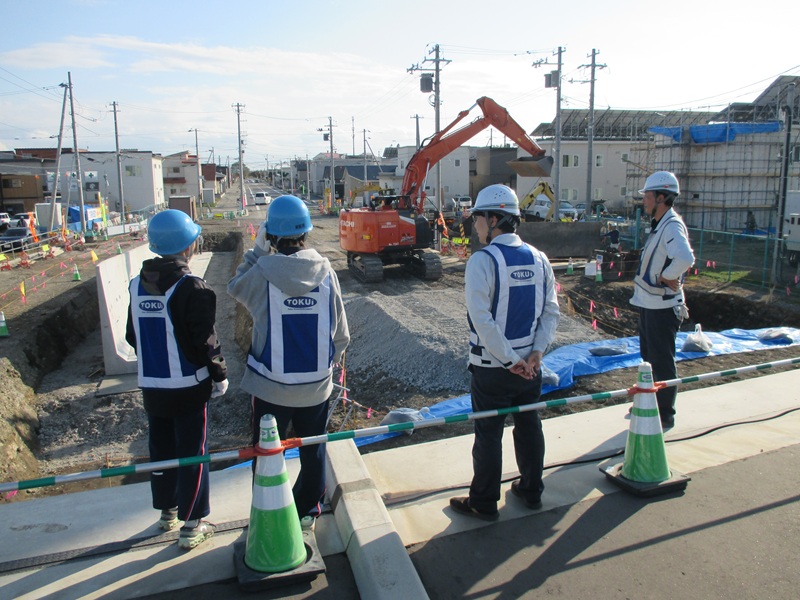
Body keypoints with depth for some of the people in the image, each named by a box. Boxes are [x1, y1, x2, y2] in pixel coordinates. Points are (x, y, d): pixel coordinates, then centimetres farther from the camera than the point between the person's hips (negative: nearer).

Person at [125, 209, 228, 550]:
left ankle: (167, 512, 37)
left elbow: (132, 337, 10)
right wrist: (219, 375, -5)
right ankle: (191, 526, 14)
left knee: (161, 449, 20)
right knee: (193, 454, 6)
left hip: (151, 387, 6)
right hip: (189, 387, -6)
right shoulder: (191, 288, -19)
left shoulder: (136, 286, 2)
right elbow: (206, 342, -18)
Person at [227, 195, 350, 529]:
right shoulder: (326, 272, -7)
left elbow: (234, 288, 10)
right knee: (313, 452, 21)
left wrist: (258, 250, 6)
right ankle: (307, 512, 36)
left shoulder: (261, 273, -15)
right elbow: (341, 333, -1)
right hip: (316, 386, 2)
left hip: (271, 387, -2)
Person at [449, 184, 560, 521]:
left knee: (488, 434, 7)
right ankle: (531, 492, 35)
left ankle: (484, 503, 21)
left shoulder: (482, 260, -17)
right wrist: (536, 353, -3)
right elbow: (551, 312, 2)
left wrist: (511, 360, -15)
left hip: (492, 368, -6)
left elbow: (482, 320, -22)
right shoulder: (538, 258, 3)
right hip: (530, 365, 6)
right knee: (529, 426, 19)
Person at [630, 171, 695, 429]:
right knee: (649, 358, 20)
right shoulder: (659, 224, 11)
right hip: (649, 302, 10)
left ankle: (665, 415, 12)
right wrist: (643, 278, 6)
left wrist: (667, 277, -23)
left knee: (662, 362, 0)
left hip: (663, 306, -10)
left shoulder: (672, 225, -20)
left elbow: (685, 258, -38)